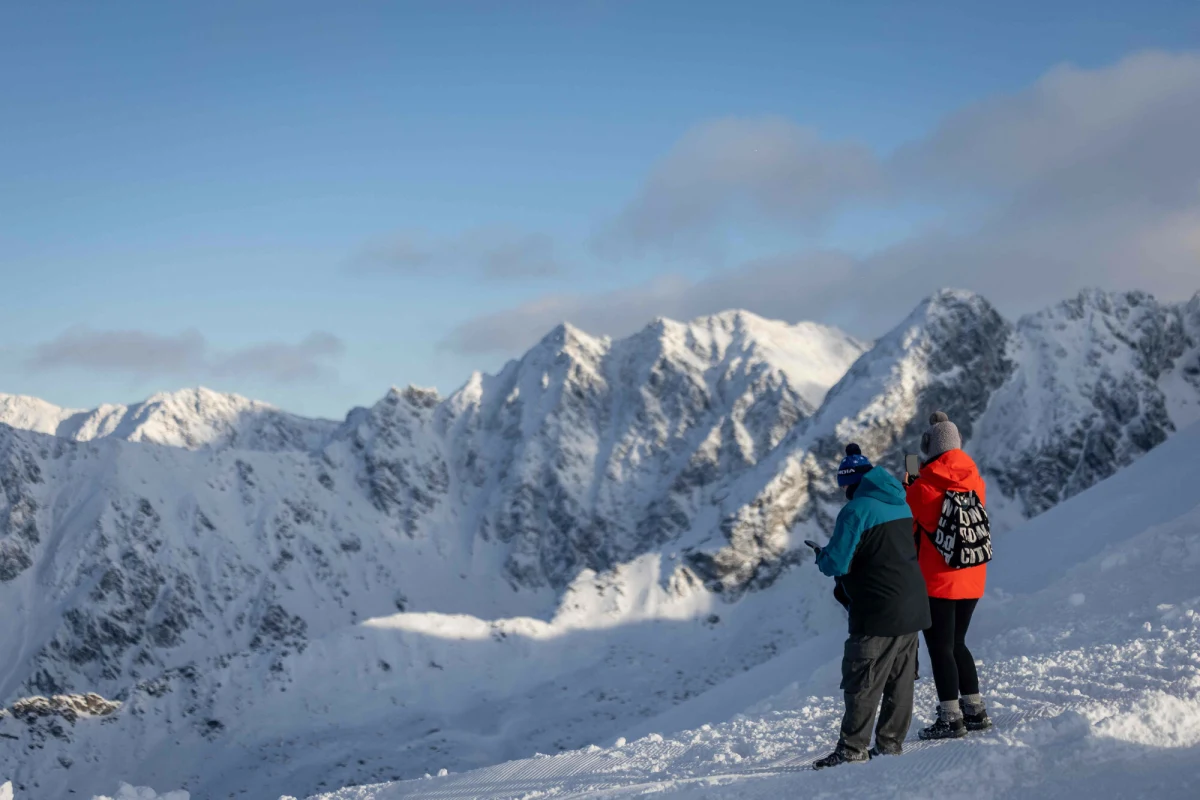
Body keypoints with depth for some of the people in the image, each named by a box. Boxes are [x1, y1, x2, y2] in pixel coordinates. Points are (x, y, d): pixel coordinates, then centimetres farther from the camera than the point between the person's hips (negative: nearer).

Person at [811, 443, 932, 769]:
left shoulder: (856, 510, -14)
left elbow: (837, 564, -17)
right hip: (913, 608, 8)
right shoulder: (901, 505, 11)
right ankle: (890, 743, 16)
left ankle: (853, 748, -2)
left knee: (862, 681, -3)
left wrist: (822, 556, 5)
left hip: (878, 613, -8)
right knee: (900, 678, 11)